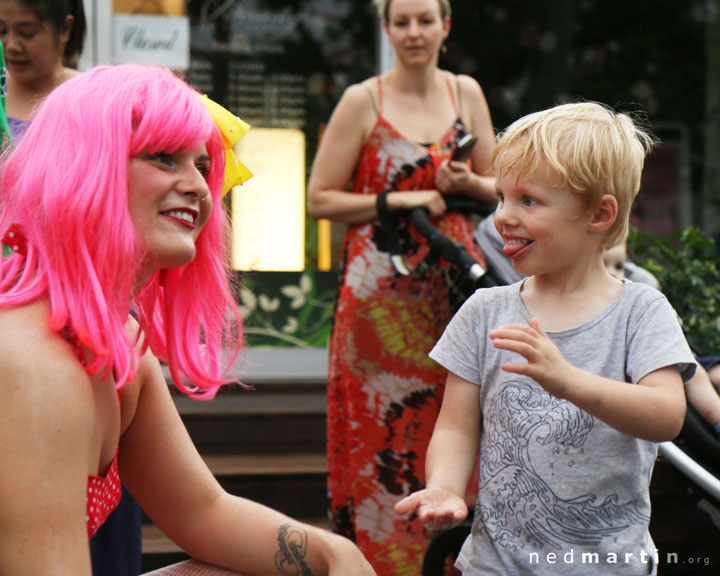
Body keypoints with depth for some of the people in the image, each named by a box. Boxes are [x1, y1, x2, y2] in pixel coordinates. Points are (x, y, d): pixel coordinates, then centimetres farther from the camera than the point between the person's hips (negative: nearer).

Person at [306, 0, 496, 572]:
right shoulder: (362, 100, -1)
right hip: (382, 288, -3)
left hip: (457, 284, 3)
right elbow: (320, 199, -3)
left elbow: (496, 188, 17)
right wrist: (398, 202, -10)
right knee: (383, 431, -4)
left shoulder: (466, 93, 10)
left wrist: (466, 184, -4)